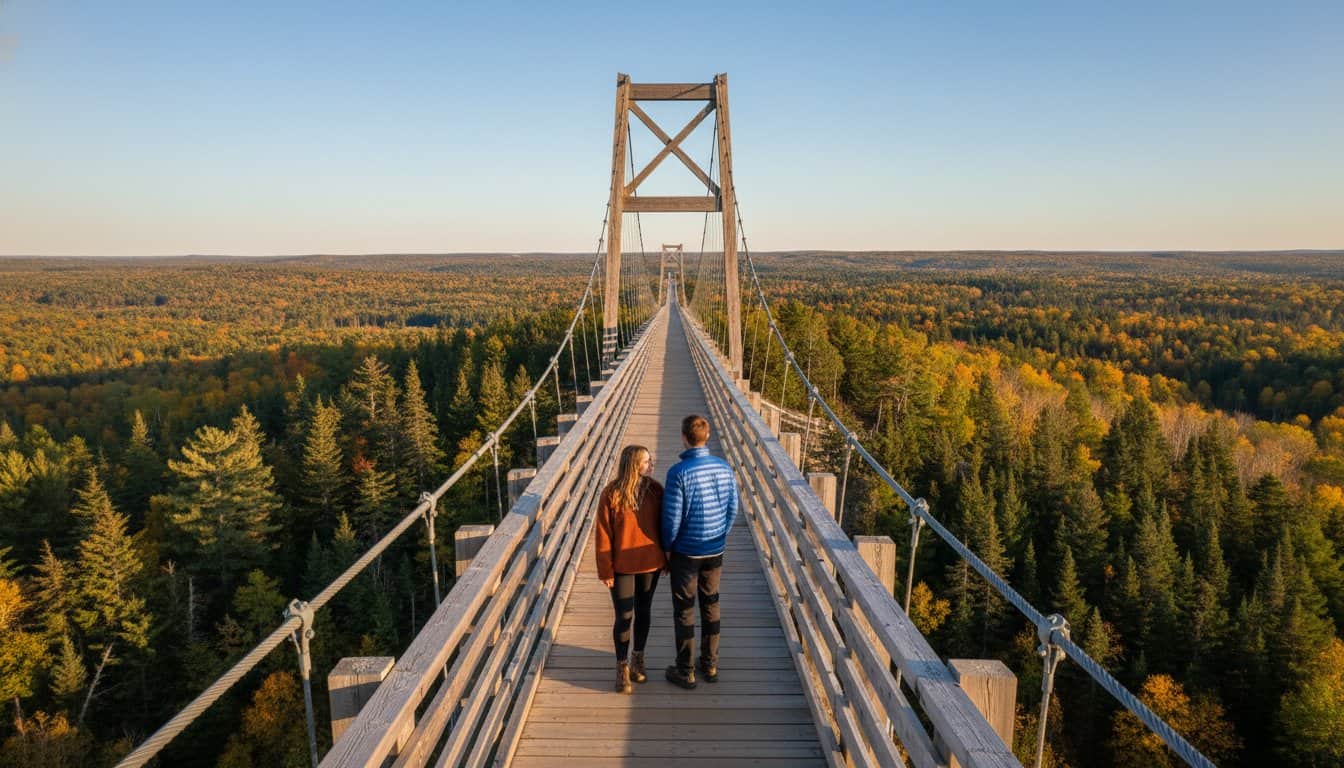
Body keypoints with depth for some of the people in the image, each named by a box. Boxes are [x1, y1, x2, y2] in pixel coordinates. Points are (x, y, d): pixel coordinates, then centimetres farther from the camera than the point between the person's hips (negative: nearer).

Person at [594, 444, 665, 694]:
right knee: (624, 616, 3)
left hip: (650, 563, 4)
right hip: (623, 566, -3)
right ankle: (622, 667, 22)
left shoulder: (655, 490, -5)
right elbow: (603, 535, -12)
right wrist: (605, 570, -11)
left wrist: (666, 558, 8)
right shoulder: (612, 494, -16)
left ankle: (638, 658, 36)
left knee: (643, 611, 16)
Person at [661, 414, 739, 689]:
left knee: (684, 610, 9)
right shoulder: (724, 468, -6)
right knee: (711, 606, 18)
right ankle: (710, 665, 30)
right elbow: (733, 509, 2)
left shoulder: (679, 472, -21)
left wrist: (667, 547, -2)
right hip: (715, 552, 5)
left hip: (686, 553, -5)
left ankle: (685, 671, 20)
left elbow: (672, 518, -18)